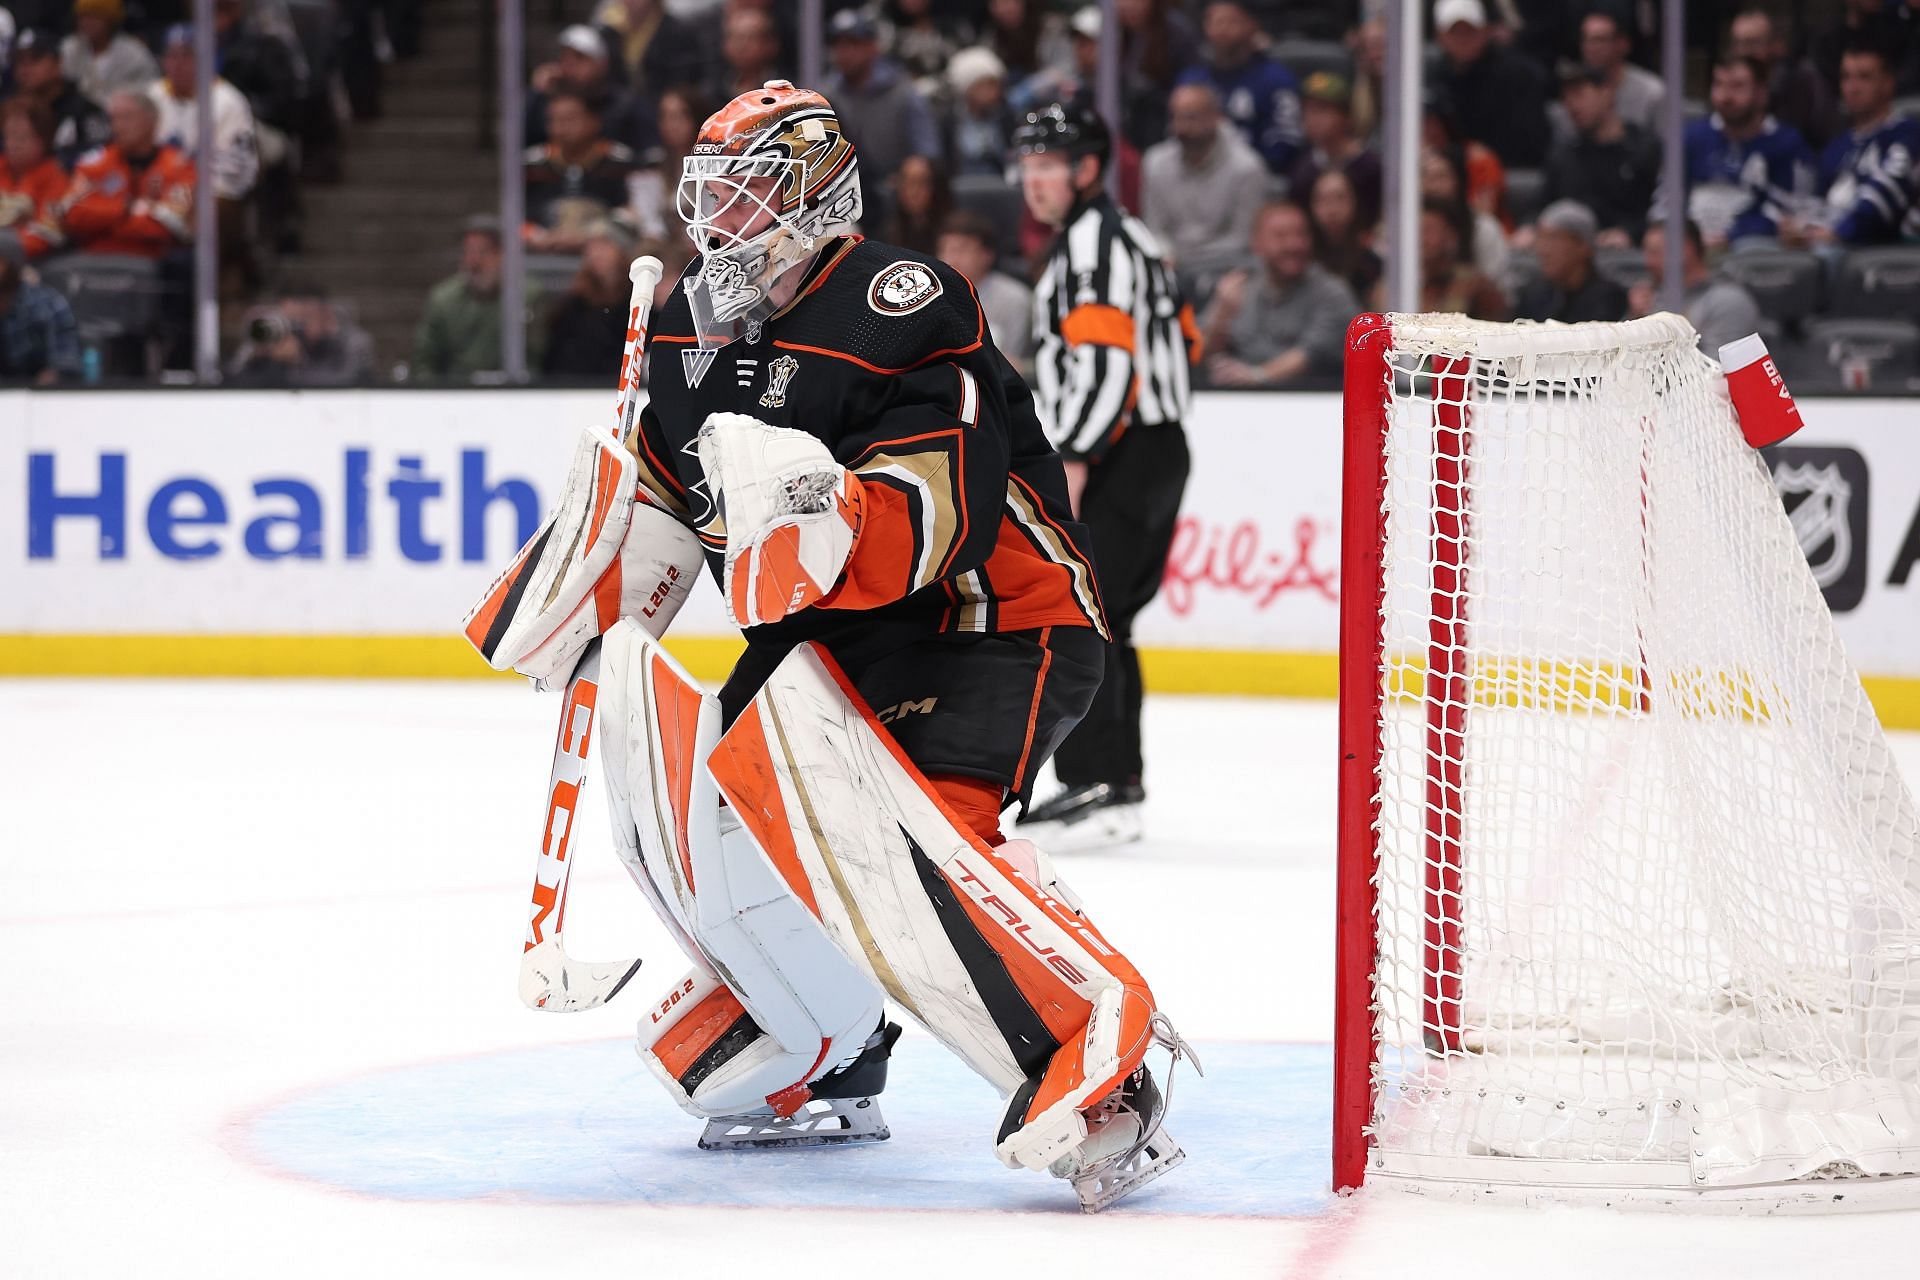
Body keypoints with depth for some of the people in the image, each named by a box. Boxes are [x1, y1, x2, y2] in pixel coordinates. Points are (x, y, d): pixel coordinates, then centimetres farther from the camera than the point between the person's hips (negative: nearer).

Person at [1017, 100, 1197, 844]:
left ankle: (1097, 782, -18)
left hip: (1120, 464, -11)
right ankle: (1119, 783, 17)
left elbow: (1106, 359, -23)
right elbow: (1183, 339, 25)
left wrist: (1072, 462, -25)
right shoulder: (1128, 237, 20)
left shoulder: (1094, 240, -13)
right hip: (1158, 449, 11)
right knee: (1104, 619, 15)